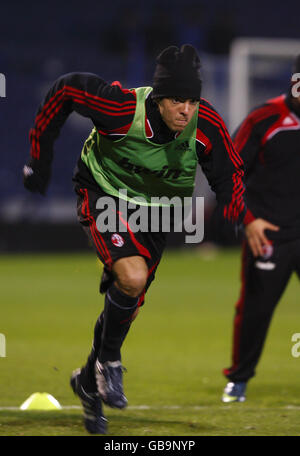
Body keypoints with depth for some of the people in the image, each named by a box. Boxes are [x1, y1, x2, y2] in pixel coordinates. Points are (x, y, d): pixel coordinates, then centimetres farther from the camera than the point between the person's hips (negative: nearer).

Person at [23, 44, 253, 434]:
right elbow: (65, 90, -16)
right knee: (132, 277, -28)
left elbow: (228, 176, -10)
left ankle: (90, 382, 35)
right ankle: (109, 360, -2)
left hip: (155, 211, 4)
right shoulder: (122, 109, -31)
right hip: (103, 195, -4)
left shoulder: (208, 126, -23)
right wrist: (40, 156, -8)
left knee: (127, 305, 10)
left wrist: (244, 224, -27)